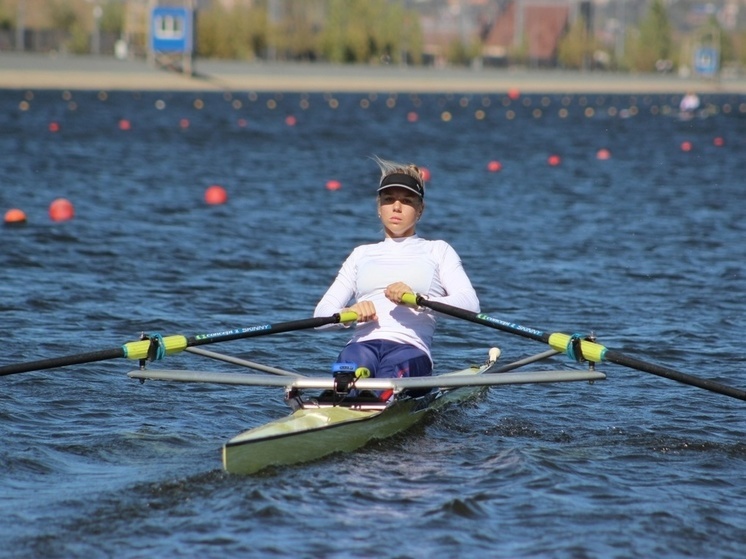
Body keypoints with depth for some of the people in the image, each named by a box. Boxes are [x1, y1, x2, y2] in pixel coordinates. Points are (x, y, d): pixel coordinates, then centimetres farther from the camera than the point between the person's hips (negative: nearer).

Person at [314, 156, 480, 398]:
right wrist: (349, 313, -7)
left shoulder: (437, 251, 22)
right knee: (353, 358, -39)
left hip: (410, 349, -1)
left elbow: (470, 305, 2)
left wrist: (418, 299, -16)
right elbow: (321, 314, 18)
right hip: (362, 344, 2)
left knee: (396, 367, -41)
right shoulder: (362, 254, 30)